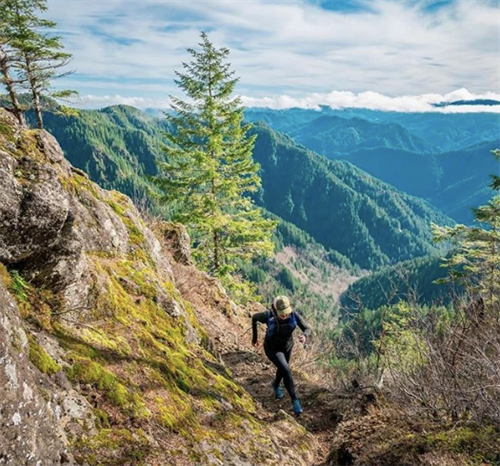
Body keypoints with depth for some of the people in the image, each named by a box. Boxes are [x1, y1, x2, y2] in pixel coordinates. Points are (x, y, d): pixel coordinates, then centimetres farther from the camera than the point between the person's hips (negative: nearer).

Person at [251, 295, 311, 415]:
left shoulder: (294, 314, -29)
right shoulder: (268, 315, -34)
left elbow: (307, 330, -25)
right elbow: (254, 317, -12)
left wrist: (305, 336, -50)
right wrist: (254, 337, -3)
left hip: (286, 346, 4)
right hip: (272, 348, -4)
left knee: (282, 368, 29)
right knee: (287, 372, -20)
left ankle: (276, 384, 63)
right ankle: (295, 400, 2)